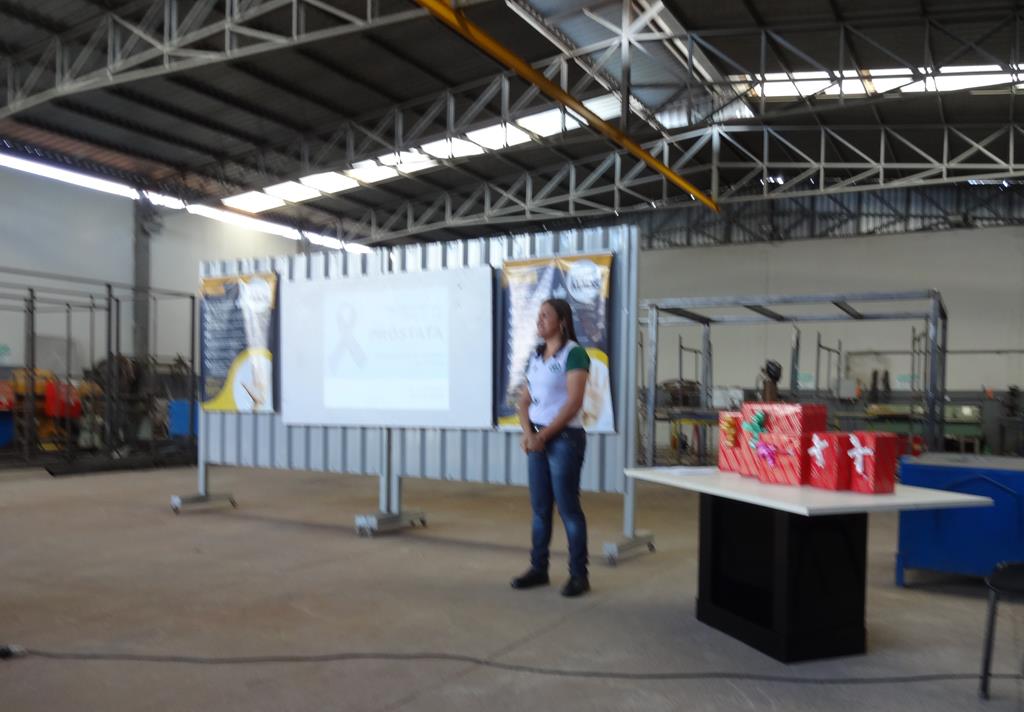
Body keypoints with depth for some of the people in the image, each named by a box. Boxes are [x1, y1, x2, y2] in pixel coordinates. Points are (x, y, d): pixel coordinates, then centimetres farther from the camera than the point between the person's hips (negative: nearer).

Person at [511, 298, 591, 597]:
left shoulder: (574, 353, -10)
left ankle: (579, 575, 9)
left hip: (565, 438, -6)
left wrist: (543, 435, -14)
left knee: (568, 507, -2)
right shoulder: (535, 356, 11)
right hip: (538, 439, 6)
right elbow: (525, 400, 10)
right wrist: (528, 433, -7)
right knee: (539, 507, 10)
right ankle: (538, 568, 20)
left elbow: (574, 403, -17)